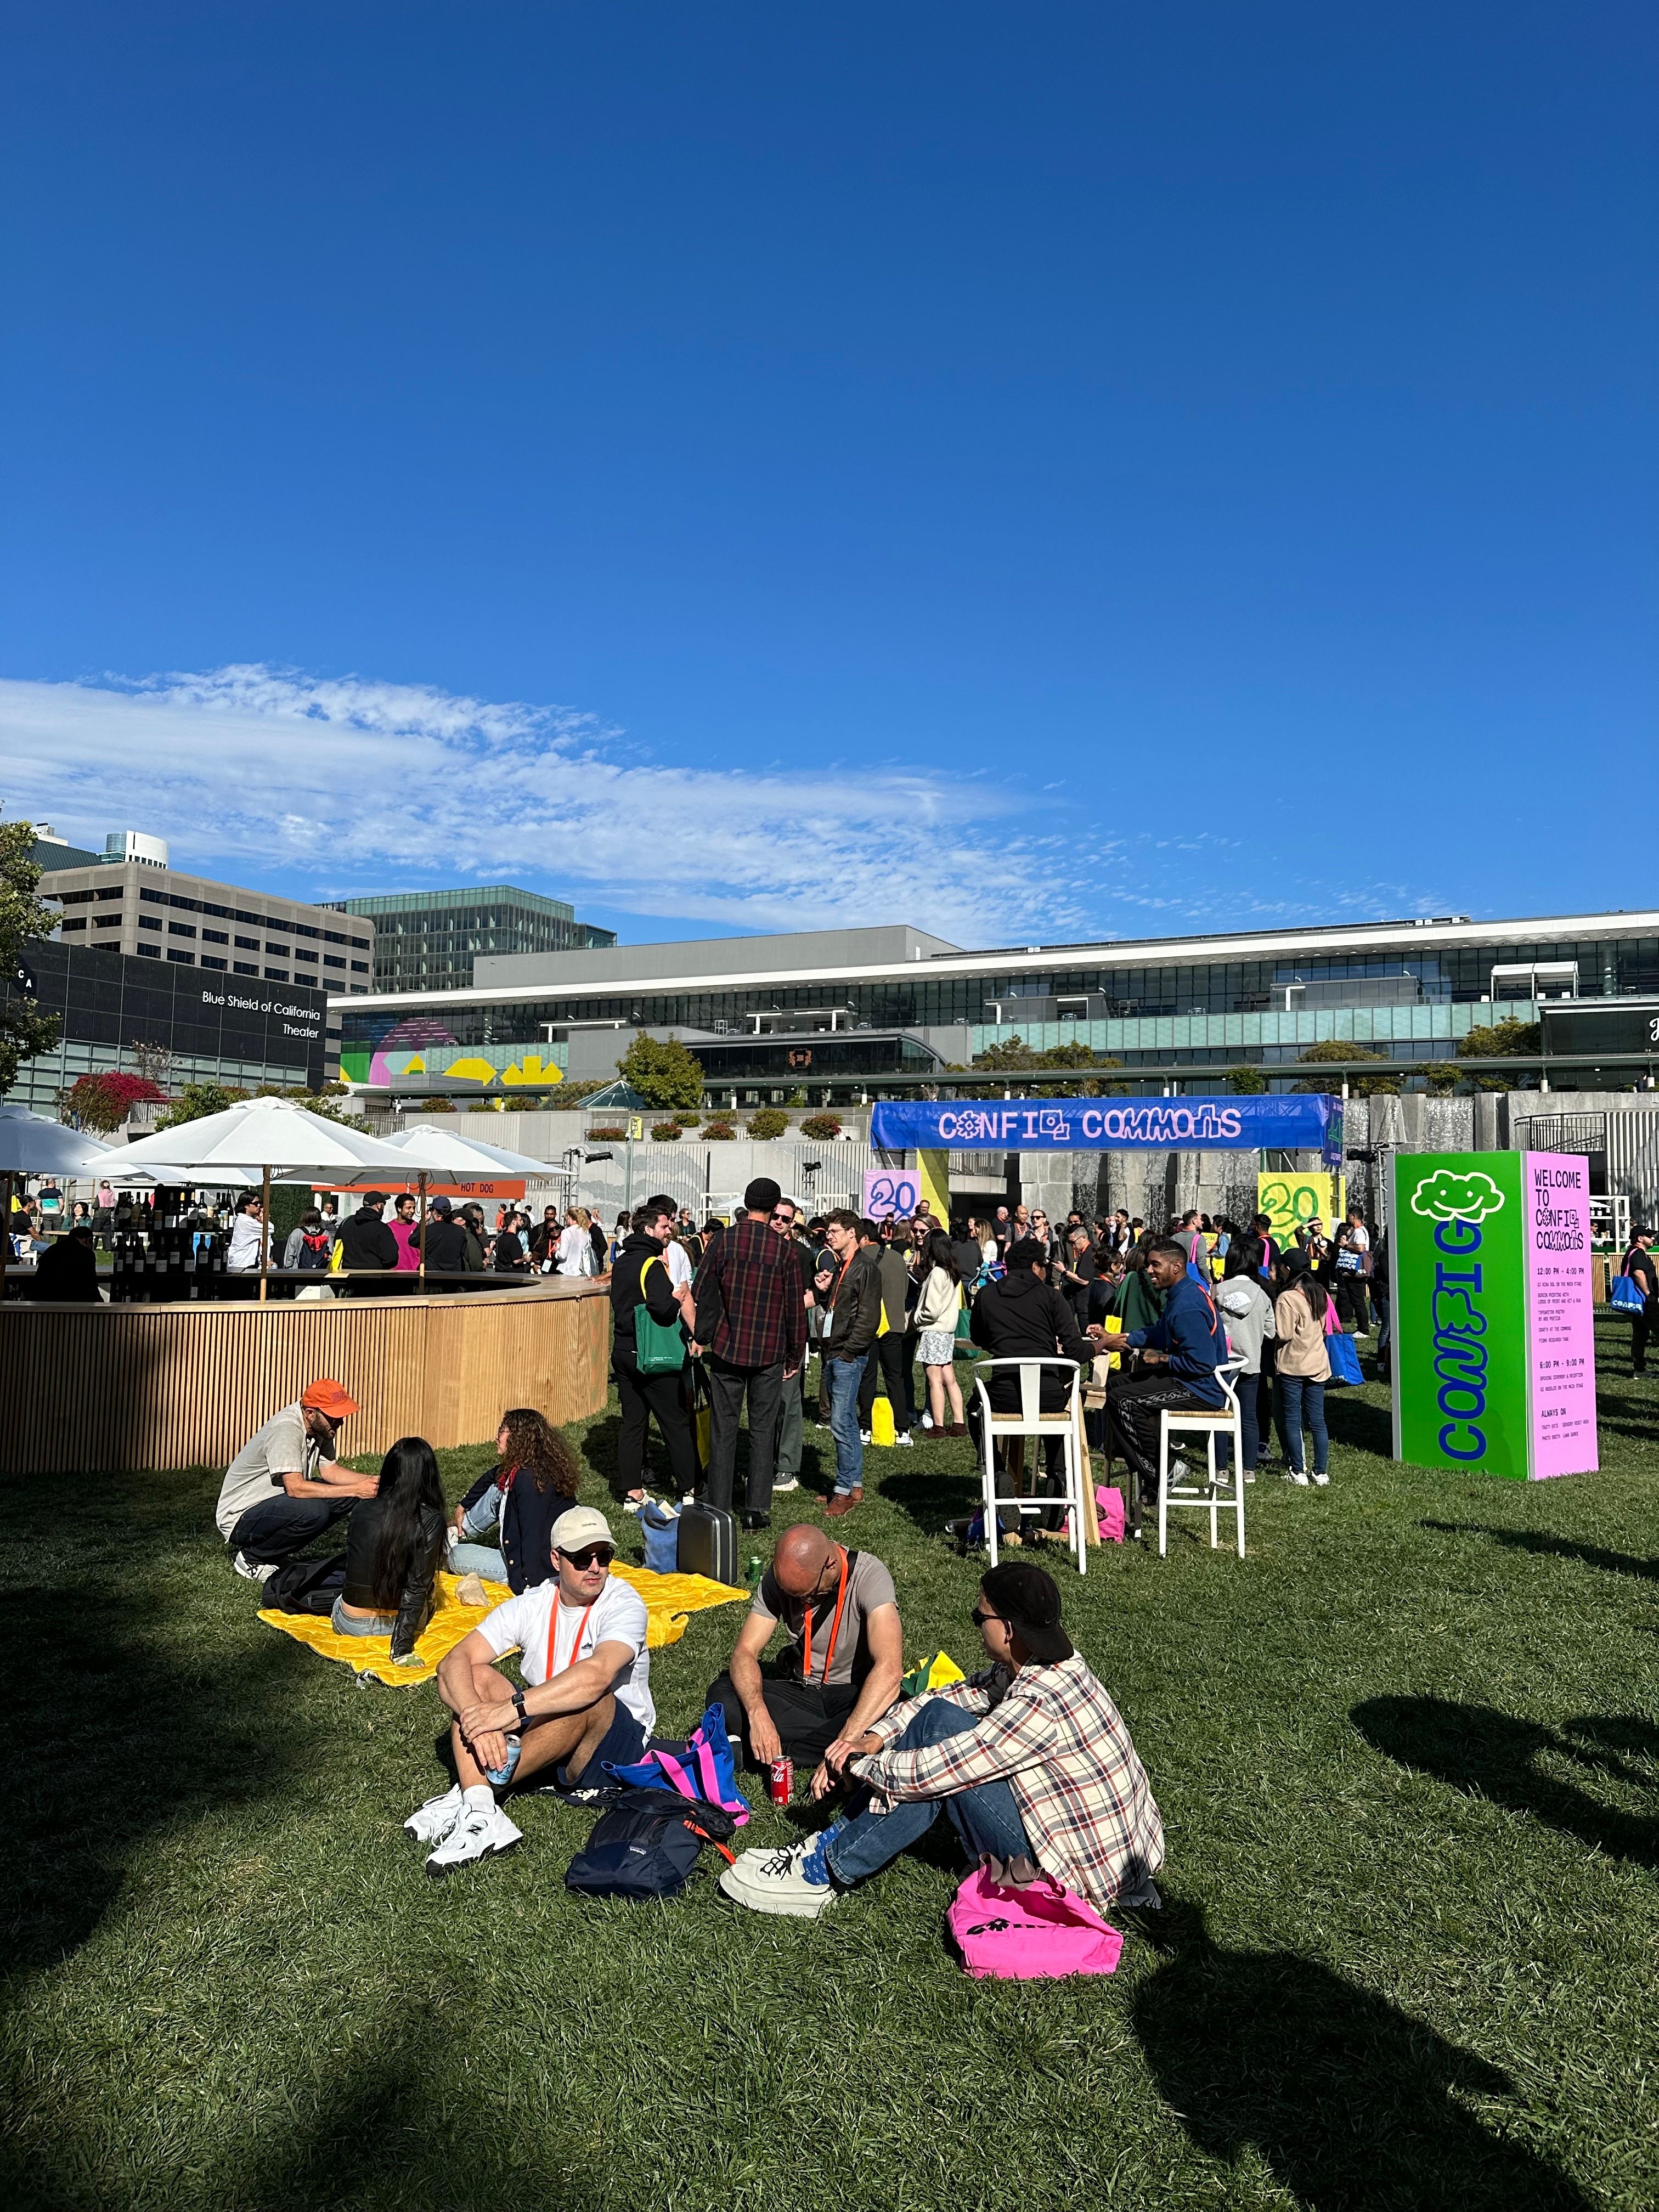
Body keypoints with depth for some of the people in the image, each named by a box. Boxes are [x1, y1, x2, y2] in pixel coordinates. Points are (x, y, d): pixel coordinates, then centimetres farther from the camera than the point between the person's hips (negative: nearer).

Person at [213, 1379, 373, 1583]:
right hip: (239, 1518, -9)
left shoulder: (320, 1426, -1)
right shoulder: (287, 1429, -27)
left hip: (272, 1502, 9)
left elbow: (329, 1471, 6)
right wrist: (355, 1490, -32)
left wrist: (370, 1481, -11)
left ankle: (273, 1548, 7)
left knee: (345, 1498, -4)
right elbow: (295, 1488, -33)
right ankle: (250, 1557, -7)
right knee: (314, 1511, -32)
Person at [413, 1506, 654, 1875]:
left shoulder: (624, 1604, -16)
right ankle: (480, 1813, -32)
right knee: (474, 1677, -14)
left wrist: (512, 1708, -39)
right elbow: (454, 1662, -15)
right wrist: (479, 1722, -34)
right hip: (542, 1731, 5)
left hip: (619, 1743, -5)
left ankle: (473, 1791, -27)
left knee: (585, 1697, -35)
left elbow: (596, 1675, -35)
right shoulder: (531, 1605, -4)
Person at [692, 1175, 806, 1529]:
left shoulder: (724, 1241, -5)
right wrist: (795, 1356, 8)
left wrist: (701, 1337, 10)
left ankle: (717, 1507, 12)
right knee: (763, 1430, 8)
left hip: (726, 1349, 0)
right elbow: (795, 1307, -1)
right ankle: (757, 1509, 11)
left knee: (723, 1429, 8)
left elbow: (701, 1293, -2)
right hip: (770, 1354, 0)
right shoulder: (783, 1248, -5)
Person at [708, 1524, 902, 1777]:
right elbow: (745, 1652, -15)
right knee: (721, 1696, -22)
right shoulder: (779, 1578, -12)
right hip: (799, 1688, 4)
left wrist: (846, 1742, -46)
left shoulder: (870, 1576, -25)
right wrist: (758, 1714, -35)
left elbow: (890, 1669, -37)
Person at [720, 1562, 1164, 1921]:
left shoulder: (1039, 1705, -30)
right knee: (940, 1717, 0)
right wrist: (874, 1738, -5)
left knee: (941, 1729, -17)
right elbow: (950, 1696, 7)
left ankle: (823, 1874, -6)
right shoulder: (1034, 1665, -2)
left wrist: (859, 1765, -9)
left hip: (1083, 1873, -9)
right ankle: (836, 1840, 7)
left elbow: (931, 1772, -26)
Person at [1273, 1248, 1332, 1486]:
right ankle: (1321, 1472, 12)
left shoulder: (1286, 1298, -17)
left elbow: (1283, 1334, -19)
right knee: (1317, 1420, 10)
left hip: (1292, 1366, -6)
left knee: (1291, 1420, 3)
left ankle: (1298, 1472, 5)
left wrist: (1273, 1316, -3)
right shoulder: (1320, 1293, 5)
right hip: (1318, 1364, 6)